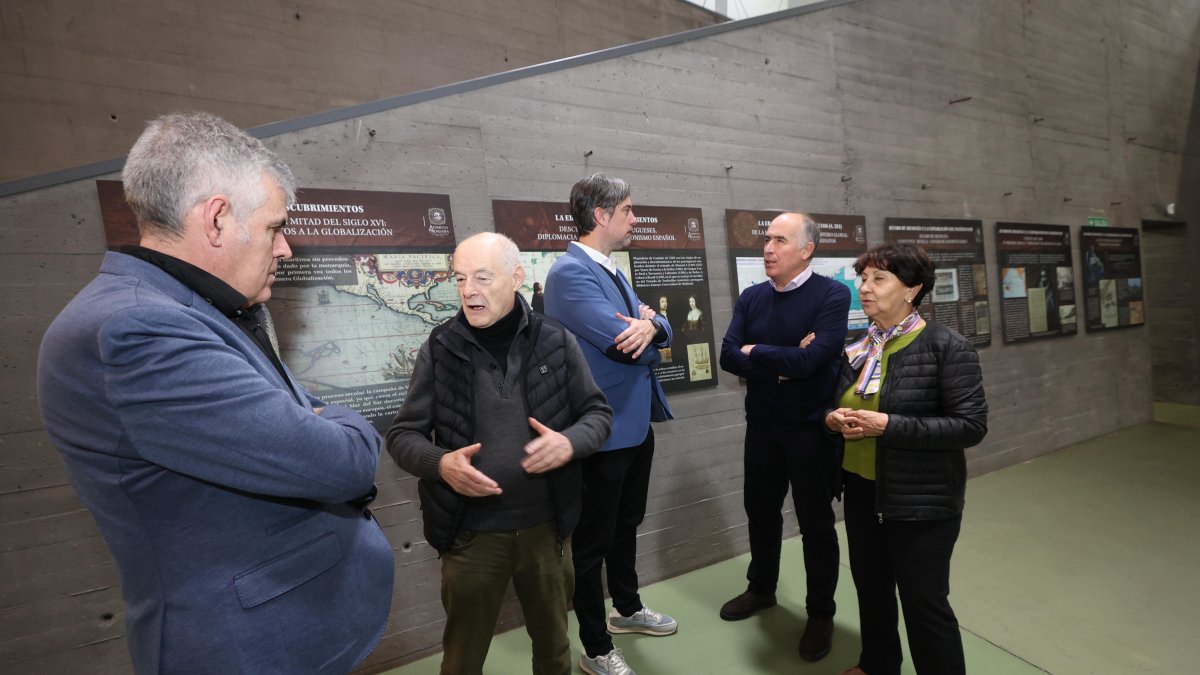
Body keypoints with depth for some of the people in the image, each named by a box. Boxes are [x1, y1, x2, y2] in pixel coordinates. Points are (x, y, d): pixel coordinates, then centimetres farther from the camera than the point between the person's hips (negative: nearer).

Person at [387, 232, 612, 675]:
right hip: (470, 534, 0)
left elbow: (599, 413, 1)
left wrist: (570, 442, -21)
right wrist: (440, 463, -23)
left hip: (547, 527, 1)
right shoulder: (439, 349, -7)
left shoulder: (556, 342, -7)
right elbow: (402, 435, -2)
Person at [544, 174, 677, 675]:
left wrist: (651, 326, -18)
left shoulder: (613, 272, 12)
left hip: (636, 423, 9)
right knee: (594, 541, 9)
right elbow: (625, 345, -27)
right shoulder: (571, 272, -19)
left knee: (626, 526, 25)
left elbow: (659, 336, 7)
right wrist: (649, 332, -3)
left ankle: (627, 608, 47)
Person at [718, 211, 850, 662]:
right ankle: (761, 588, 43)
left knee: (816, 523, 11)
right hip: (762, 426, 5)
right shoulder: (751, 298, 1)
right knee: (761, 512, 19)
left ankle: (821, 613, 33)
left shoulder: (832, 295, -13)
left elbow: (808, 360, -25)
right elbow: (727, 356, -9)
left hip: (812, 428, -4)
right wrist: (782, 364, -20)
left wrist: (755, 351, -11)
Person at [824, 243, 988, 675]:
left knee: (923, 601, 7)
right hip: (861, 490, 6)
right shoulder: (857, 348, 4)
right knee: (870, 586, 21)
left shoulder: (946, 347, -14)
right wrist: (834, 419, -8)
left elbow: (971, 425, -18)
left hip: (920, 499, -6)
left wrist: (888, 425, -26)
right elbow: (837, 405, 15)